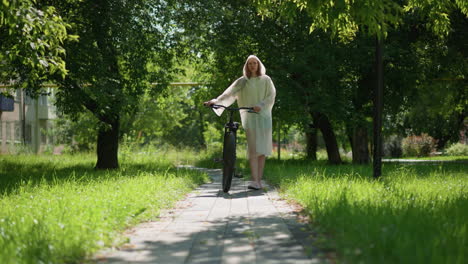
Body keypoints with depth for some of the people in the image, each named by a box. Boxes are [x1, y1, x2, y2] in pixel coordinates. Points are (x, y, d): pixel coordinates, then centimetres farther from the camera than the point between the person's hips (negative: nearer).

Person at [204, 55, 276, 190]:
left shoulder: (266, 80, 10)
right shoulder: (242, 81, 8)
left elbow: (271, 95, 0)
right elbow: (230, 93, -4)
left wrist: (261, 105, -17)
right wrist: (216, 101, -19)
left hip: (263, 116, 1)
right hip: (249, 117, -1)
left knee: (262, 150, -1)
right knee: (253, 149, -12)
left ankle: (259, 180, 3)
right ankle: (255, 181, -20)